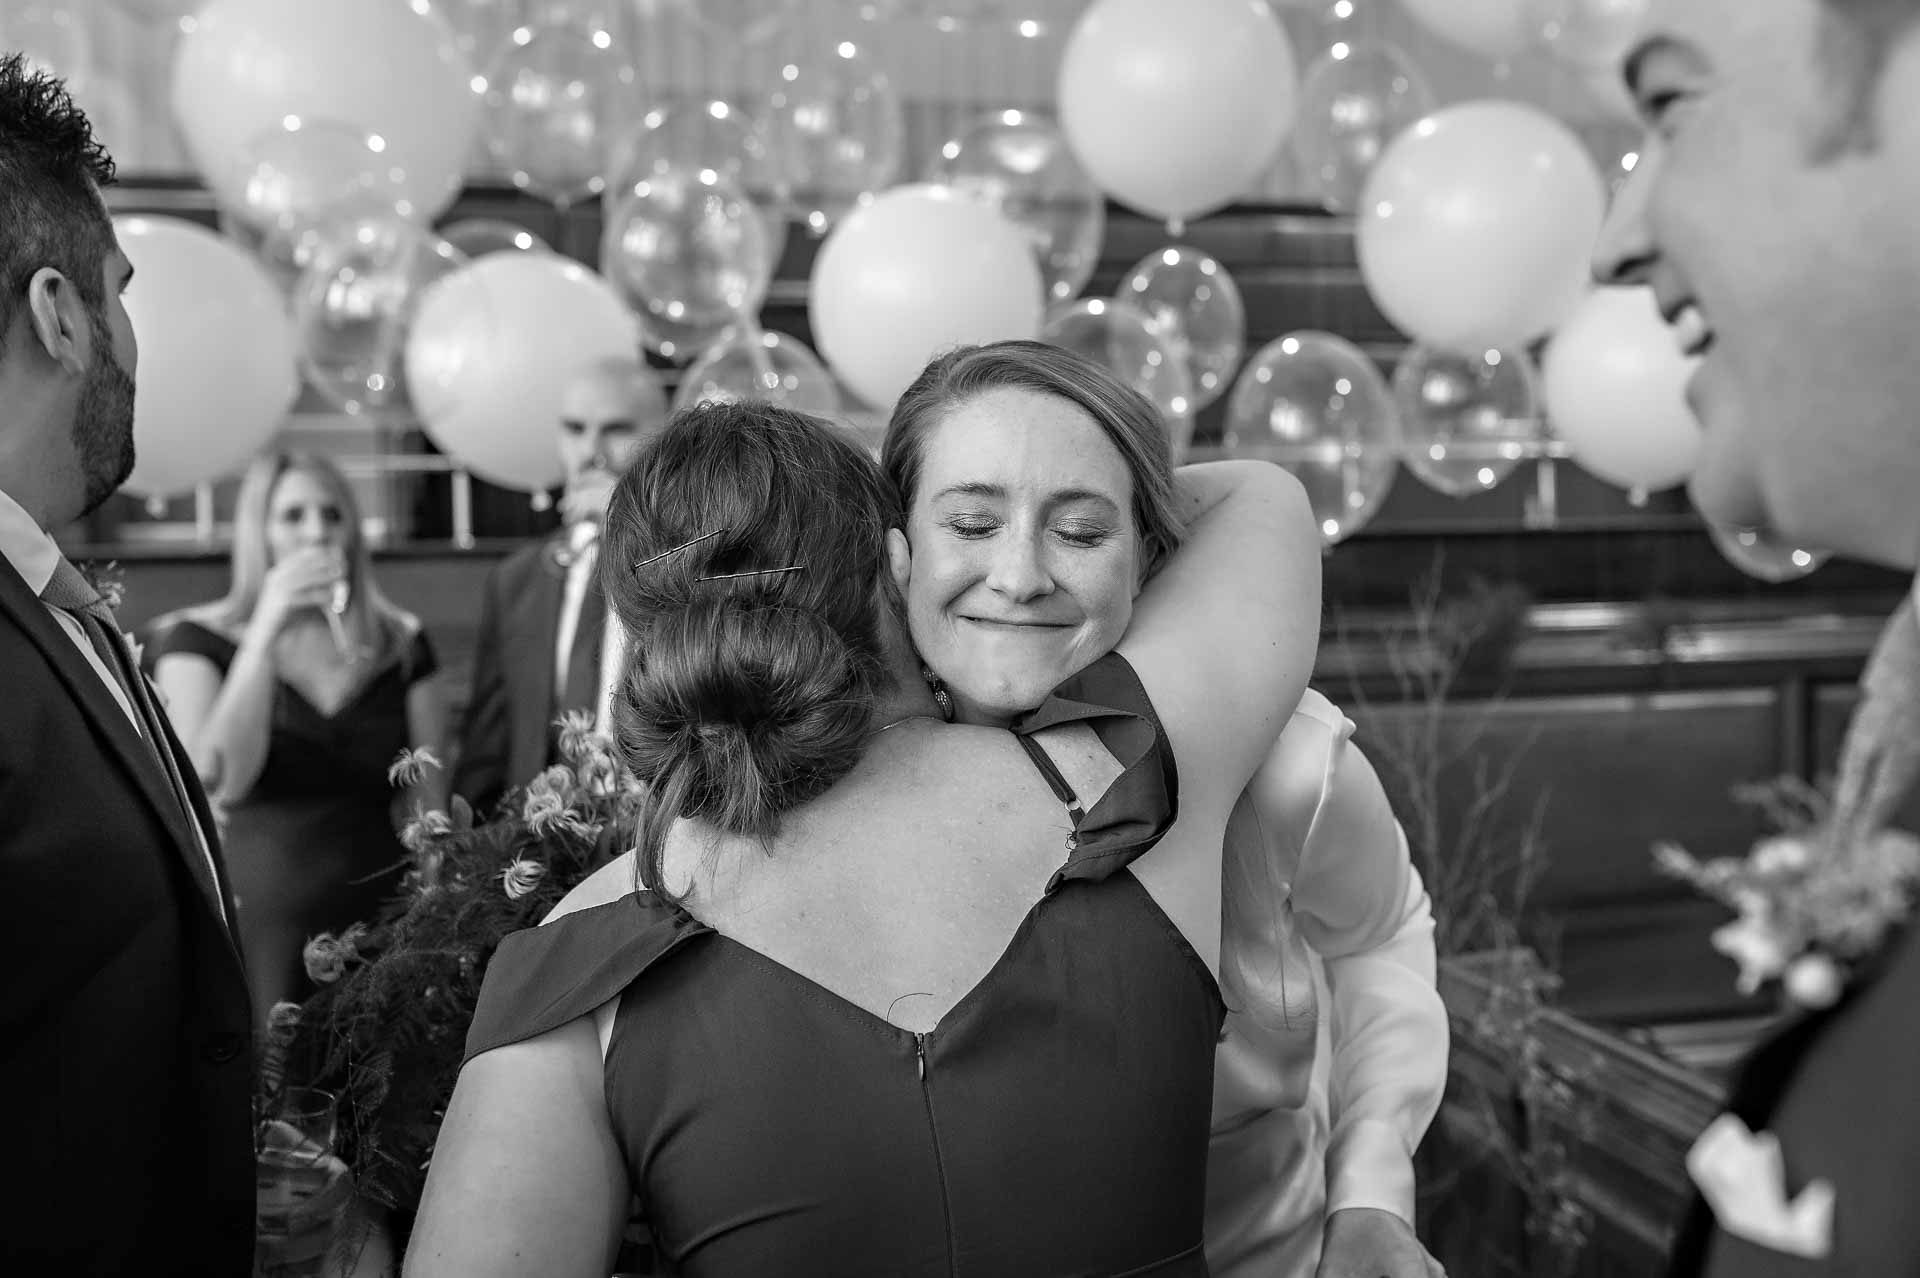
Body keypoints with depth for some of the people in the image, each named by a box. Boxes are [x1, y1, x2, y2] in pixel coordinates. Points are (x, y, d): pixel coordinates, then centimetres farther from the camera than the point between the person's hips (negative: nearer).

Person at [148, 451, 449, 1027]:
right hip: (261, 915, -2)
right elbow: (220, 784, -14)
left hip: (380, 915, 2)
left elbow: (430, 805, 6)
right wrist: (267, 628, -16)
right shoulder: (198, 640, 0)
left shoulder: (401, 644, 6)